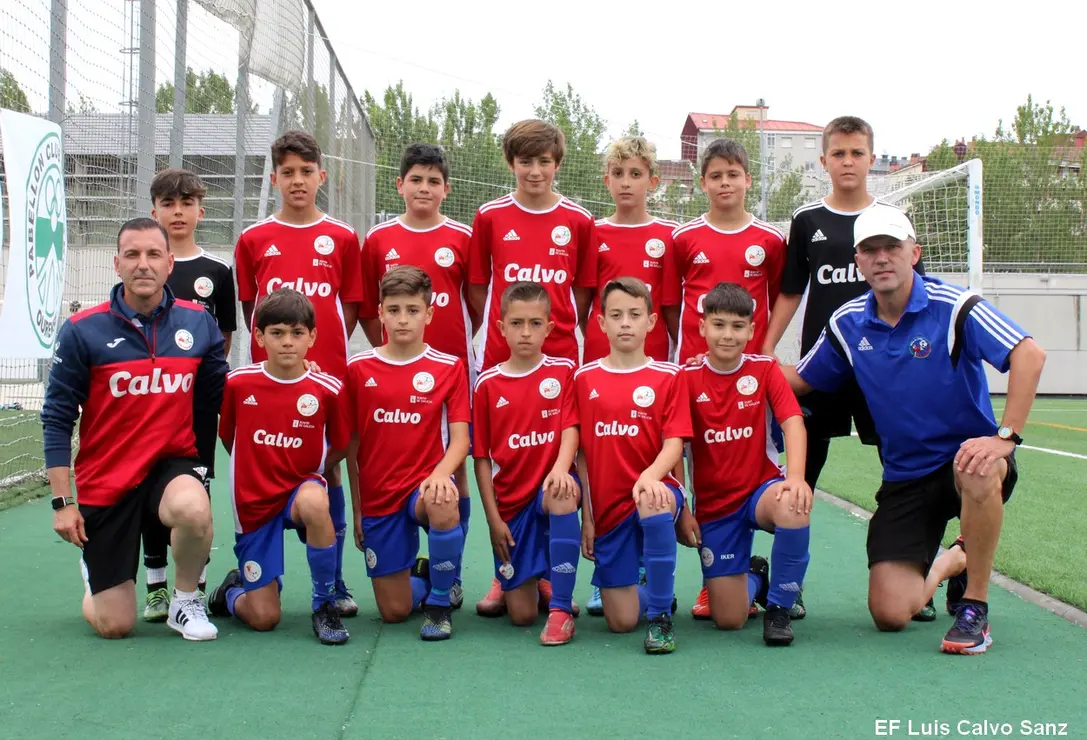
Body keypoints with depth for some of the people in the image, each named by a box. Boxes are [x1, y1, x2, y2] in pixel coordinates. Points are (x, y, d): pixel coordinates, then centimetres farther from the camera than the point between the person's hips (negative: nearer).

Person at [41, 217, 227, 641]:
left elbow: (217, 398, 9)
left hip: (172, 463, 1)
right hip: (104, 482, -1)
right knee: (114, 627, 1)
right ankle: (93, 567, 39)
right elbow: (57, 418, -5)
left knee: (193, 508, -38)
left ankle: (186, 602, -6)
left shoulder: (199, 324, -1)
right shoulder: (83, 331, -8)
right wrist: (62, 501, -9)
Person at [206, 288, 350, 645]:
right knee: (264, 619, -4)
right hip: (253, 504, 1)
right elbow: (227, 437, 9)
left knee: (314, 501, -41)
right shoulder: (237, 383, -8)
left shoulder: (328, 389, -10)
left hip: (300, 488, 0)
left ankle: (325, 605, -19)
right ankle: (232, 591, 36)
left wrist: (303, 473, -3)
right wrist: (256, 471, 5)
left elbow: (339, 447, 4)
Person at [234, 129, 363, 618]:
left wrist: (324, 351, -7)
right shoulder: (253, 240, 6)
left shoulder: (342, 239, 4)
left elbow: (350, 308, 6)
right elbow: (248, 309, 9)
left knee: (329, 469, 4)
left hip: (328, 372, 0)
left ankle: (334, 583, 12)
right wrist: (274, 349, -5)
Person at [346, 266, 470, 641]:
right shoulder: (358, 369, 3)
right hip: (378, 496, 2)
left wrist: (441, 472, -27)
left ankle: (440, 603, -13)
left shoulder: (449, 368, -1)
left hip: (424, 484, -2)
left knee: (444, 507, -40)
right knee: (394, 611, -1)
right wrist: (356, 509, 6)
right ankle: (420, 573, 38)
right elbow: (351, 444, 7)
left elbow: (459, 437, -6)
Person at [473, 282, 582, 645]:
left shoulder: (563, 371, 0)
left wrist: (561, 468, -32)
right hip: (510, 503, 1)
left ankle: (561, 608, -27)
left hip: (549, 489, -1)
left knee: (562, 494, -40)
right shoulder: (488, 384, 0)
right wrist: (493, 518, -5)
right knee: (521, 614, -6)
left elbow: (570, 429, -10)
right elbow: (481, 457, 1)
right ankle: (511, 581, 33)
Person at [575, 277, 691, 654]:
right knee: (621, 621, -4)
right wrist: (586, 516, 1)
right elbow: (581, 452, 6)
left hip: (653, 492, -2)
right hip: (607, 508, 2)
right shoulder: (585, 379, 6)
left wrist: (650, 477, -28)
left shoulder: (669, 376, 1)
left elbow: (674, 444, -7)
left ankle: (660, 614, -22)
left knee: (651, 505, -41)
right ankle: (648, 592, 36)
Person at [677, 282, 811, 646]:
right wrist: (681, 510, -6)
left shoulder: (765, 369, -3)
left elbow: (793, 421, -17)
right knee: (728, 619, -4)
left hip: (761, 490, -1)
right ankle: (754, 576, 36)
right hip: (713, 506, 1)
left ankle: (779, 606, -13)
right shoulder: (687, 378, -4)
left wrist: (796, 476, -35)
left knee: (793, 506, -39)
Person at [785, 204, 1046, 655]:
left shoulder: (953, 306, -14)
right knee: (889, 614, -9)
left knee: (979, 473, -43)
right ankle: (945, 568, 29)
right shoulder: (847, 325, 1)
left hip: (967, 456, -3)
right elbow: (800, 380, 14)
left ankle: (975, 608, -20)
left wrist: (1005, 437, -31)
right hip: (904, 478, 4)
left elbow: (1029, 356, -23)